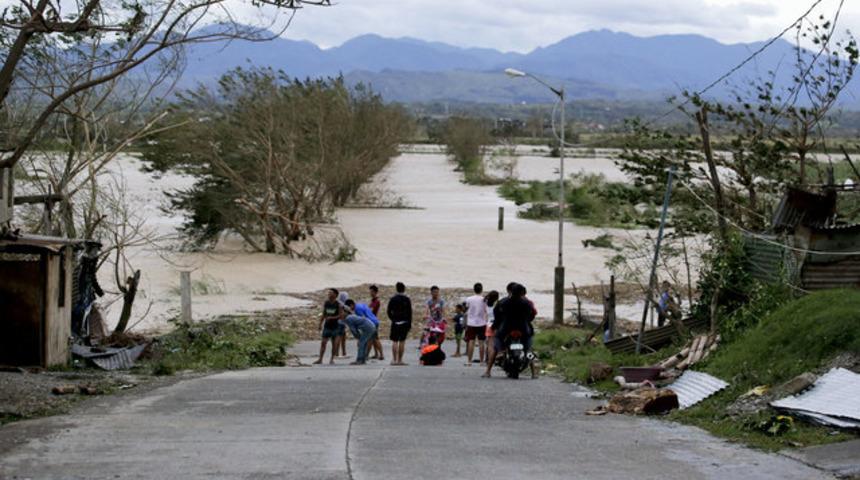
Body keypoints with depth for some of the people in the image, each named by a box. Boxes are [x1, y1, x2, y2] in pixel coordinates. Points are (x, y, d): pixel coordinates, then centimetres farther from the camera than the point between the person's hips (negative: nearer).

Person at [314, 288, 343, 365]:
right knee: (323, 343, -4)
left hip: (335, 326, -3)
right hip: (327, 326, 3)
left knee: (334, 343, 2)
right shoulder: (326, 303, 6)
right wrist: (320, 323, 8)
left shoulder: (338, 304, -6)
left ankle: (332, 359, 11)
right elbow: (323, 314, 13)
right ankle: (320, 359, -3)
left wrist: (332, 318, -22)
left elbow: (341, 315, -11)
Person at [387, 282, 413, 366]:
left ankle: (394, 360, -4)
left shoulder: (392, 299, 0)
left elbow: (388, 311, 1)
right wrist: (410, 324, 4)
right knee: (402, 341, 4)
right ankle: (400, 360, 3)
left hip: (395, 323, 0)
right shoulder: (407, 300, -1)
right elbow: (410, 312, -1)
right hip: (405, 323, 0)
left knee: (394, 341, 2)